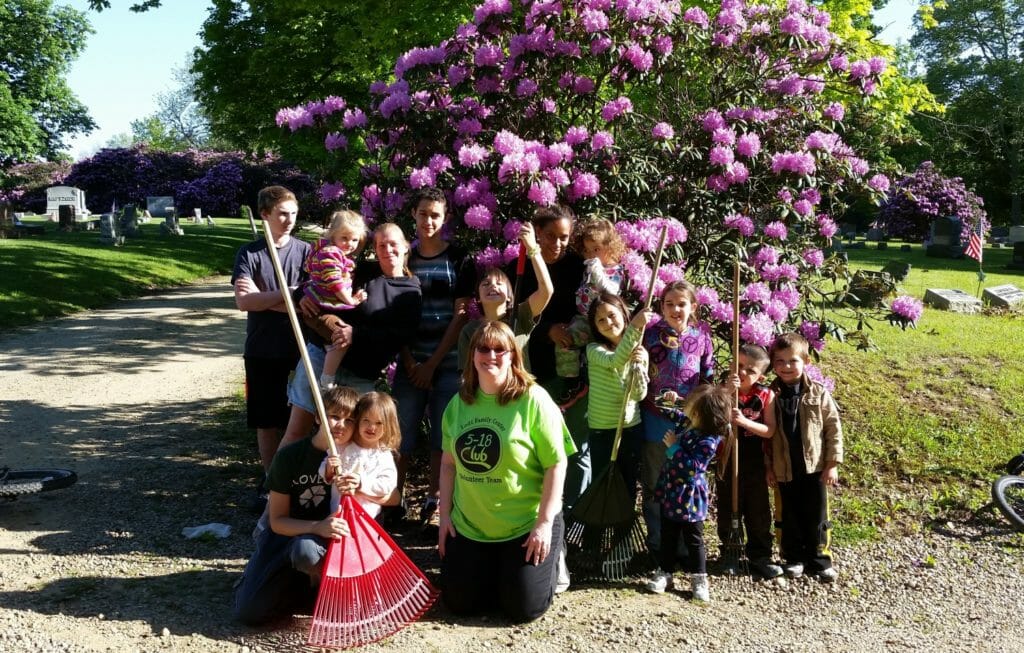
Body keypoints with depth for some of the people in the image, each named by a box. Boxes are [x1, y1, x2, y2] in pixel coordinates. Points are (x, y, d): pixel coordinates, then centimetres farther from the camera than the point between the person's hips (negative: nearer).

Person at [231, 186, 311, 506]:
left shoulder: (305, 251, 2)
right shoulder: (249, 254, 1)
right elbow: (243, 302, -11)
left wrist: (262, 297, -12)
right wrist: (288, 293, -15)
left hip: (299, 348, 0)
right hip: (262, 351, 0)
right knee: (267, 421, 8)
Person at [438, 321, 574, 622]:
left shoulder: (533, 399, -15)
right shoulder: (459, 402, 1)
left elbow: (556, 463, -14)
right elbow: (449, 462, 8)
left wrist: (545, 522, -16)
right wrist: (445, 516, 6)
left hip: (526, 525, -4)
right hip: (469, 526, 5)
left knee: (523, 608, -1)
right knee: (459, 603, 7)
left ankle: (550, 561, 29)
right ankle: (496, 571, 37)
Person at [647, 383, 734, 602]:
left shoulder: (707, 442, -26)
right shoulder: (688, 425, -2)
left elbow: (690, 467, -31)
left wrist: (673, 446, -26)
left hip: (689, 499, -8)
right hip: (670, 493, 8)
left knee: (694, 540, 10)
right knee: (667, 536, 17)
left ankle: (699, 579, 24)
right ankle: (665, 572, 30)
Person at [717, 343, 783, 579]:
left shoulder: (766, 395, -7)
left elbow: (769, 430, -10)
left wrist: (744, 421, -26)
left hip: (755, 465, 1)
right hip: (728, 463, -1)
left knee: (759, 513, 11)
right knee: (728, 512, 11)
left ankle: (760, 557, 26)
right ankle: (729, 555, 28)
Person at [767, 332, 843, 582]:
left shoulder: (818, 394, -5)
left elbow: (834, 429, -2)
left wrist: (832, 463, -5)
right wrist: (769, 467, 1)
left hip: (815, 467, -1)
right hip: (785, 469, 1)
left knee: (817, 517, 9)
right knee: (790, 517, 12)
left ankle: (820, 560, 23)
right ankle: (794, 558, 26)